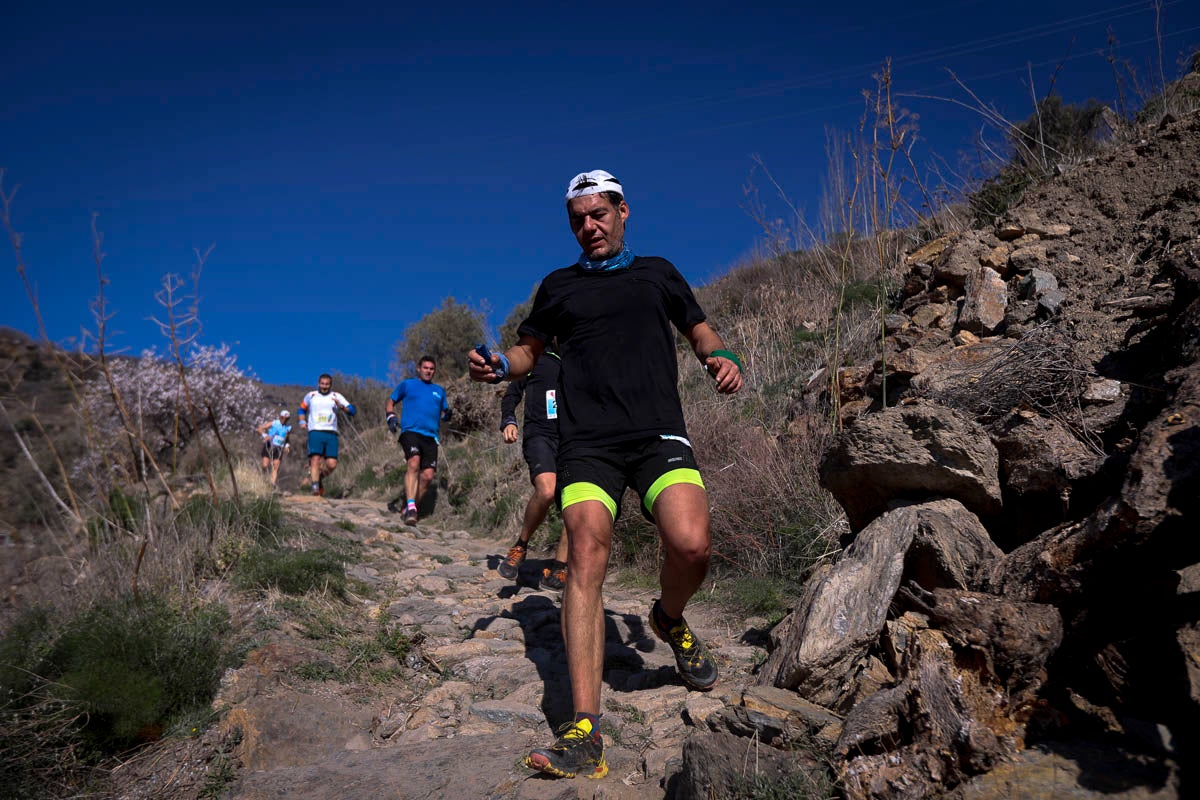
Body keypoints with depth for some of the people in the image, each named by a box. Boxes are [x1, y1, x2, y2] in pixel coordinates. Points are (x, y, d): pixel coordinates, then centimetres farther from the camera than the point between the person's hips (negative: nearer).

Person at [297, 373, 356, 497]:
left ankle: (320, 478, 21)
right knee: (315, 459, -18)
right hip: (315, 432, 0)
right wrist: (302, 421, 9)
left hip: (331, 434, 0)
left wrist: (341, 406, -15)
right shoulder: (311, 396, 15)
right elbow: (302, 410, 28)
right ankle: (315, 487, -16)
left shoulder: (336, 396, 12)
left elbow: (351, 411, 4)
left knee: (332, 464, -8)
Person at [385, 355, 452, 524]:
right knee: (414, 463, -28)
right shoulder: (407, 385, 15)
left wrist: (447, 414, 5)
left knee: (427, 475, -8)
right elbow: (390, 402, 19)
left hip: (430, 437, 4)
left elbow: (443, 412, 29)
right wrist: (391, 417, 0)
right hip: (410, 431, -4)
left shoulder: (439, 391, 24)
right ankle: (410, 508, -32)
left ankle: (410, 507, 7)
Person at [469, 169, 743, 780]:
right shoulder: (559, 286, 20)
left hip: (658, 432, 0)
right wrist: (500, 366, 1)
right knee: (586, 556, -18)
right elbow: (529, 349, 23)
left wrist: (721, 357, 3)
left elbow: (699, 330, 25)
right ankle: (585, 732, -18)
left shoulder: (657, 272, 19)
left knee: (690, 544, -24)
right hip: (587, 442, 0)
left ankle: (670, 621, 12)